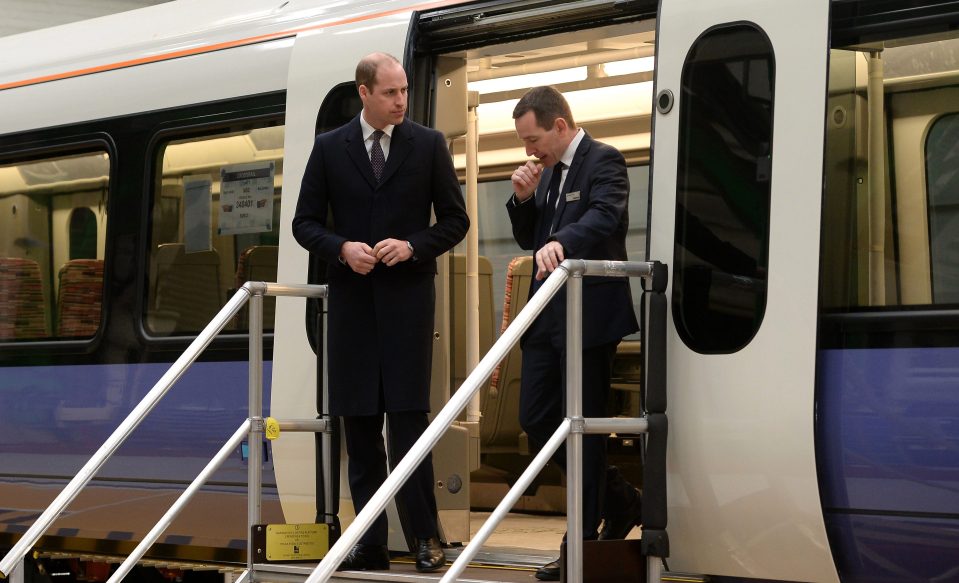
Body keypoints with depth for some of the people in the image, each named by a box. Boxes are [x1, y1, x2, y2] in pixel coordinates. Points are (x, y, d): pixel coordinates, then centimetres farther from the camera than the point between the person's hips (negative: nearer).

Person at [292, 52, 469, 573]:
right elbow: (305, 223, 6)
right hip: (352, 300, 2)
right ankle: (370, 542, 11)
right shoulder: (329, 148, 4)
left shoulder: (429, 145, 2)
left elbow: (455, 220, 4)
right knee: (359, 423, 5)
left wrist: (413, 246, -12)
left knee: (408, 418, -6)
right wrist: (342, 248, -12)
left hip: (407, 299, -2)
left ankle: (425, 538, 2)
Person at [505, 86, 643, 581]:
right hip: (549, 315, 9)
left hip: (590, 314, -9)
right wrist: (523, 198, -1)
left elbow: (604, 215, -29)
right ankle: (619, 502, 26)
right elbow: (527, 239, 18)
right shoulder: (547, 172, 16)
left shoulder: (603, 161, -10)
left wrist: (559, 242, -47)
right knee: (535, 419, 10)